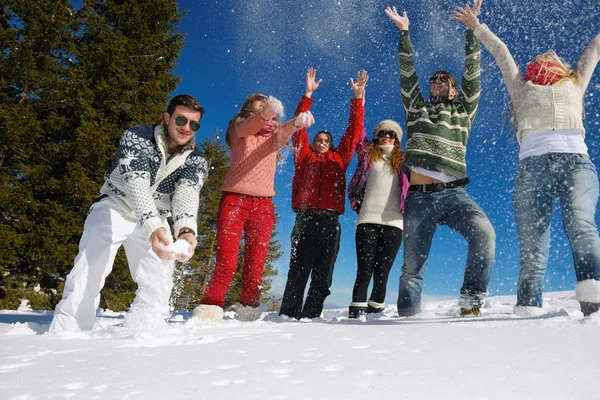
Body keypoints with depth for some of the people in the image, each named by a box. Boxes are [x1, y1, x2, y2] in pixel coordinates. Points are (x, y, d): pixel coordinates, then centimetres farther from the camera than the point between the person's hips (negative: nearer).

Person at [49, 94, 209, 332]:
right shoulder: (136, 137, -21)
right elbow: (136, 182, -37)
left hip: (155, 219, 3)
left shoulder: (196, 161, -13)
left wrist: (186, 229, -57)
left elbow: (187, 193, -33)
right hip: (115, 207, -3)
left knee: (159, 285, -10)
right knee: (89, 272, -20)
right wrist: (153, 226, -56)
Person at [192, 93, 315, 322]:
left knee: (255, 268, 3)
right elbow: (250, 126, -17)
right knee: (226, 265, -11)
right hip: (235, 200, -2)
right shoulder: (238, 130, 8)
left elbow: (286, 131, -11)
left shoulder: (275, 137, 13)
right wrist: (265, 113, -40)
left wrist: (298, 122, -35)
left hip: (263, 205, 3)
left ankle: (248, 314, 15)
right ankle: (208, 312, -6)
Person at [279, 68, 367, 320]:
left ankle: (311, 316, 6)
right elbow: (299, 129, 10)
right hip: (306, 218, -2)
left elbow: (354, 132, 18)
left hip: (331, 221, 3)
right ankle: (289, 315, -3)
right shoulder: (304, 156, 17)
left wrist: (358, 97, 14)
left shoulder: (339, 159, 21)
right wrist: (308, 94, 5)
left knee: (323, 276, 1)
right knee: (298, 270, -6)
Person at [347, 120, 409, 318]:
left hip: (394, 223, 1)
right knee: (364, 272, -6)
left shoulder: (403, 160, 19)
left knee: (382, 274, 1)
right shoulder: (368, 154, 16)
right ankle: (356, 313, -3)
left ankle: (375, 313, 7)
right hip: (367, 221, -1)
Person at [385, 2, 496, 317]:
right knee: (412, 265, 0)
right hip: (418, 197, 1)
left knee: (484, 233, -28)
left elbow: (472, 74, 15)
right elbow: (407, 75, 17)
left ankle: (471, 301, -17)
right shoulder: (416, 109, 23)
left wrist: (472, 30, 13)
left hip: (453, 193, 0)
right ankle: (408, 317, 12)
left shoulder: (463, 112, 21)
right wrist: (404, 33, 14)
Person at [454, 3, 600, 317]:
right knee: (532, 242, -12)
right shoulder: (522, 88, 35)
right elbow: (500, 51, 46)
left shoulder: (575, 83, 37)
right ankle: (529, 308, -17)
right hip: (533, 161, 0)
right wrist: (477, 26, 58)